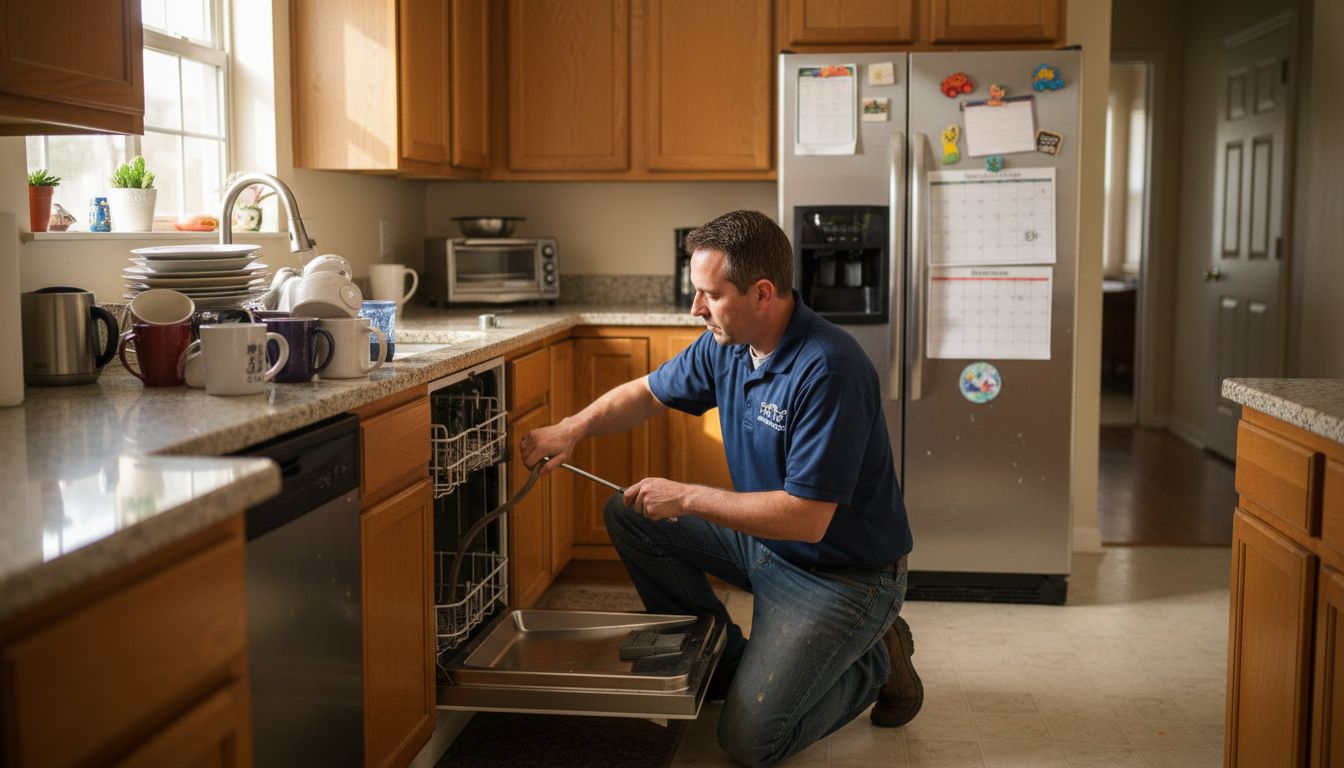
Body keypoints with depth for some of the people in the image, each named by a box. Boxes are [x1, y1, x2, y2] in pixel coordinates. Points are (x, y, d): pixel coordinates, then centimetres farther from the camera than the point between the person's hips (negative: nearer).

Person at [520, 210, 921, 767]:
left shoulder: (827, 370, -30)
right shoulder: (726, 345, -4)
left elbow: (807, 518, -31)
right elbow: (648, 392, 13)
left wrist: (686, 498, -24)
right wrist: (573, 428, -5)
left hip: (843, 572, -8)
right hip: (764, 540, 8)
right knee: (629, 516, 6)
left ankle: (873, 662, 9)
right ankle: (724, 659, 16)